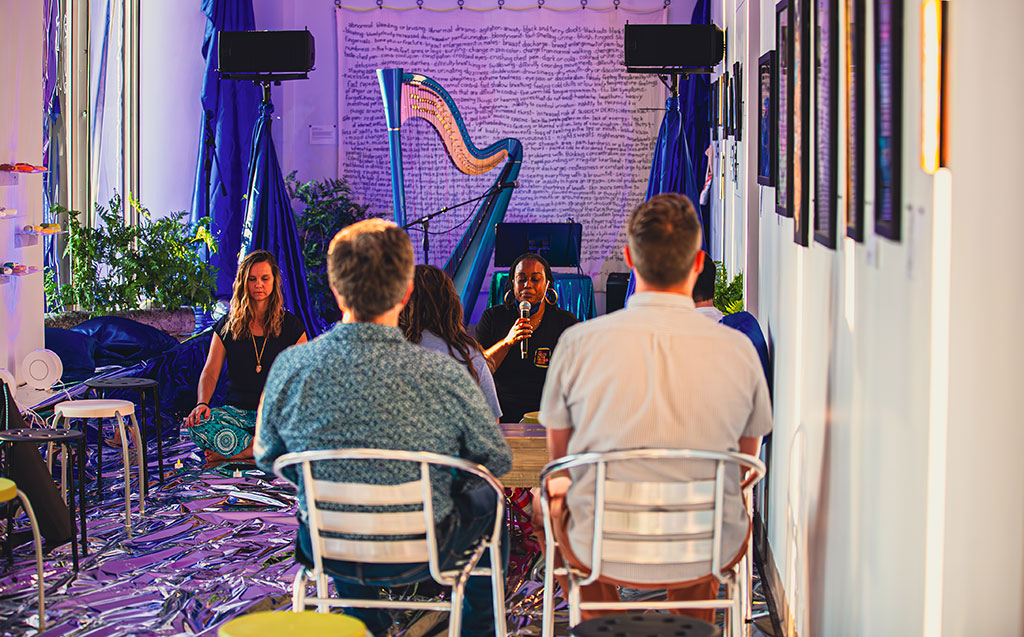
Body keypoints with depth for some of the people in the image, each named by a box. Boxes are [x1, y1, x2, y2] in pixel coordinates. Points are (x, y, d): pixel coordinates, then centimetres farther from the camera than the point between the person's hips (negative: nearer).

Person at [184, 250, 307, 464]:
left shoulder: (290, 324, 5)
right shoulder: (227, 325, 8)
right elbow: (210, 372, 2)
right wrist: (202, 403, -19)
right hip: (237, 412, 1)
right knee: (196, 424, -30)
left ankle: (235, 453, -26)